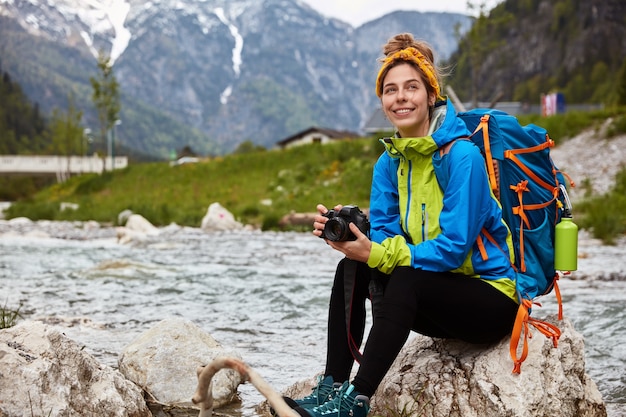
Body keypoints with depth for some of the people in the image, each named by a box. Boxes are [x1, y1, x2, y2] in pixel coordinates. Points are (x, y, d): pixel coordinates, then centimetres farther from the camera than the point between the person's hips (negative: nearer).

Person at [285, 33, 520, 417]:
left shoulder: (462, 156, -19)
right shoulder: (390, 162, 4)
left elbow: (453, 249, -23)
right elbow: (382, 235, -2)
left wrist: (376, 253, -27)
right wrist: (345, 231, -23)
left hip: (494, 298, -7)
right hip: (436, 295, 7)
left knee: (405, 279, -31)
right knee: (350, 270, -9)